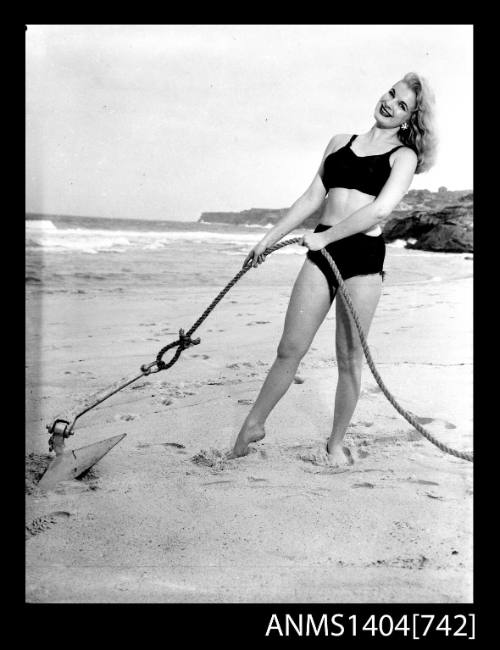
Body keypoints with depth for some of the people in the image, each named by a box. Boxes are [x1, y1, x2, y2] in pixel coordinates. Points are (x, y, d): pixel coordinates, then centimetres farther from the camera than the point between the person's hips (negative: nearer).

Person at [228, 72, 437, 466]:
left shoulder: (404, 155, 4)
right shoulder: (341, 142, 17)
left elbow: (381, 208, -12)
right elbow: (312, 198, 17)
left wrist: (325, 236, -17)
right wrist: (271, 237, 12)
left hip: (364, 256, -3)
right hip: (322, 251, 3)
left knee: (349, 359, 3)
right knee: (290, 348, 3)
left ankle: (337, 443, 19)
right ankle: (254, 424, 18)